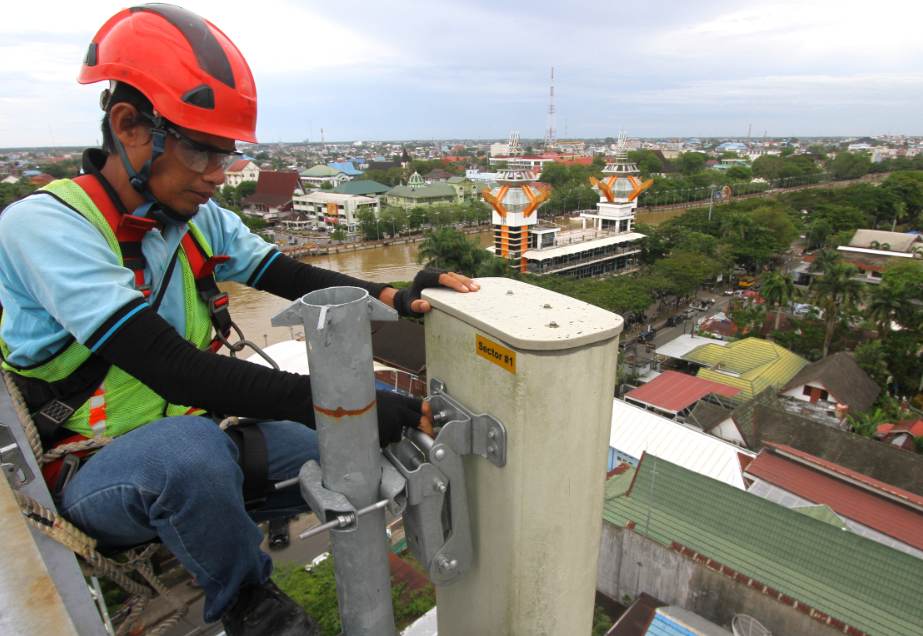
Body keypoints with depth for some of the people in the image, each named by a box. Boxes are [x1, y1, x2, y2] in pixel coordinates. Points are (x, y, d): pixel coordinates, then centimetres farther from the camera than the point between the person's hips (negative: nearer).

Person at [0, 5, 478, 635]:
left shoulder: (202, 221, 1)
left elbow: (295, 278, -1)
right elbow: (172, 368, -33)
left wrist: (390, 295, -21)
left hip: (194, 446, 5)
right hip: (96, 473, -4)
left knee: (369, 433, -8)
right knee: (191, 447, -39)